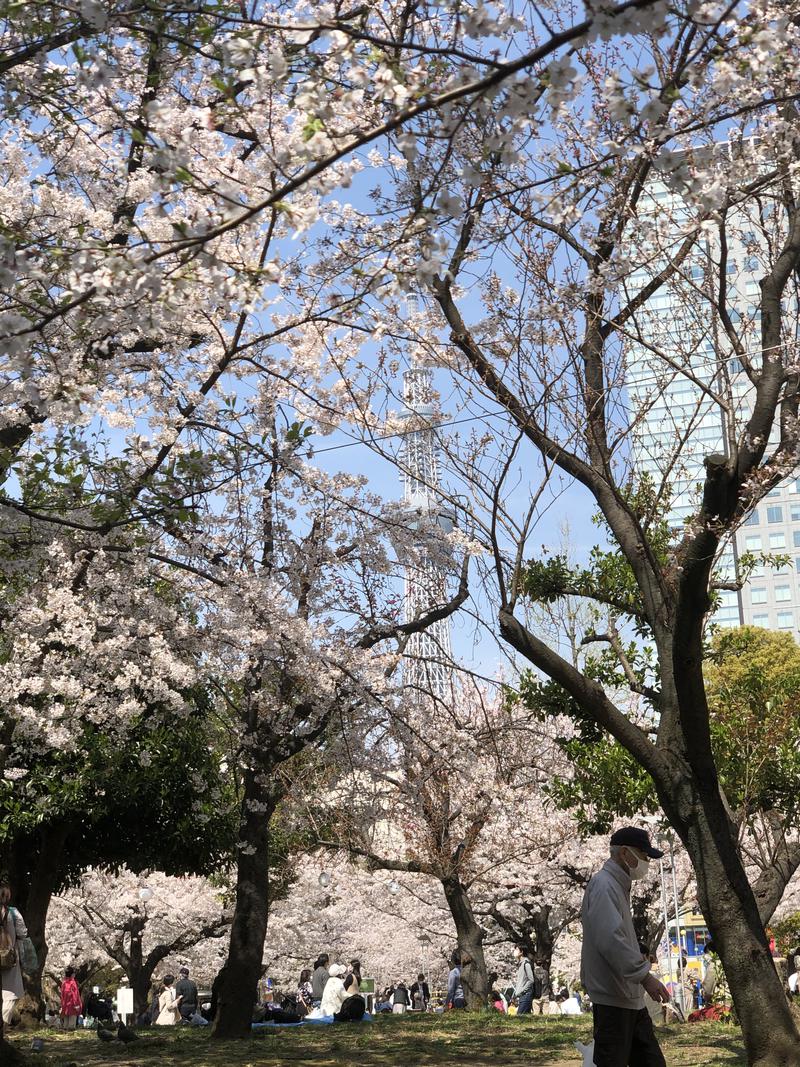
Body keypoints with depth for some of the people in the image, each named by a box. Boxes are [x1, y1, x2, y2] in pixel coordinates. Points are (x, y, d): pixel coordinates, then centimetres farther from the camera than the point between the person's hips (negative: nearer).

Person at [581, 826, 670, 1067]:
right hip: (612, 997, -10)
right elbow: (610, 939, -26)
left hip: (631, 997, 10)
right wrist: (645, 976, -26)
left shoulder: (618, 885, 17)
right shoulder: (603, 885, -15)